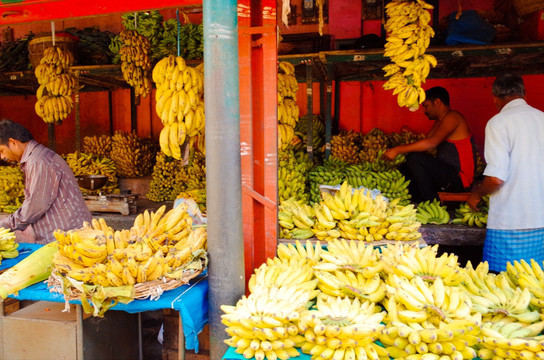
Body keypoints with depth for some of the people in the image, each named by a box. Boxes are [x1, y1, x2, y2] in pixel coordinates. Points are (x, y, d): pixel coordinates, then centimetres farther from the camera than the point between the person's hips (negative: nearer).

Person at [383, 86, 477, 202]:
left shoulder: (452, 117, -13)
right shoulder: (439, 121, 19)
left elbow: (432, 142, -27)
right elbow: (425, 145, 14)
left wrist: (398, 150, -27)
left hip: (459, 179, -10)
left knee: (414, 158, -24)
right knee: (404, 169, 10)